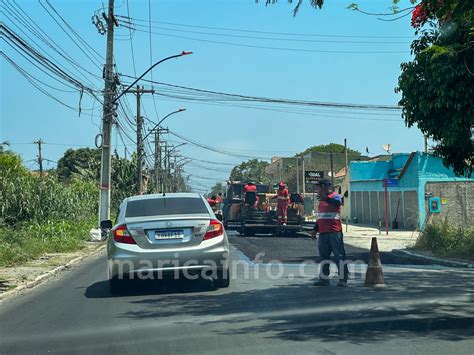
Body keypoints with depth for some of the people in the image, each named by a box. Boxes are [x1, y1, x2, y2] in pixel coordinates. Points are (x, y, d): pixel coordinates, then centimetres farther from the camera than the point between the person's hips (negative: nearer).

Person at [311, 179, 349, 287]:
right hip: (323, 232, 8)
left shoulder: (335, 196, -4)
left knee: (339, 255, -4)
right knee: (323, 256, 9)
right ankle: (324, 278, 14)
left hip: (334, 232, -8)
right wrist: (315, 230, 25)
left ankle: (343, 279, -1)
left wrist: (326, 198, -46)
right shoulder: (322, 200, 19)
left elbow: (337, 202, -30)